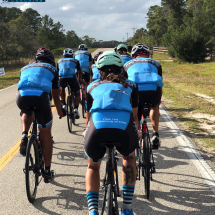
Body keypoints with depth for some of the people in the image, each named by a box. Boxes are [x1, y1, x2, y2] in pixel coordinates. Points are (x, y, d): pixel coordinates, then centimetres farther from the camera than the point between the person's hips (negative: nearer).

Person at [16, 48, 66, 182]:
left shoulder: (26, 68, 34)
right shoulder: (52, 70, 27)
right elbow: (55, 96, 32)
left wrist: (23, 107, 60)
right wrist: (60, 112, 49)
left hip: (22, 98, 3)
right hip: (40, 97, -2)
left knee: (27, 113, 40)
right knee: (46, 136, 15)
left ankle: (24, 137, 15)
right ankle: (47, 172, 22)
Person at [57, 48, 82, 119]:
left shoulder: (59, 61, 29)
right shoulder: (75, 61, 25)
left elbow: (57, 72, 34)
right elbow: (79, 72, 33)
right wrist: (79, 80, 50)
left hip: (62, 78, 2)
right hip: (72, 78, -2)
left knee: (62, 88, 35)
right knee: (77, 93, 19)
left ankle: (63, 104, 21)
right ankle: (76, 108, 0)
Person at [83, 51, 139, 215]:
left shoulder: (93, 86, 30)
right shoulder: (130, 86, 30)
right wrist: (136, 136, 58)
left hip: (98, 128, 0)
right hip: (124, 128, 0)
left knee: (93, 167, 31)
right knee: (129, 158, 34)